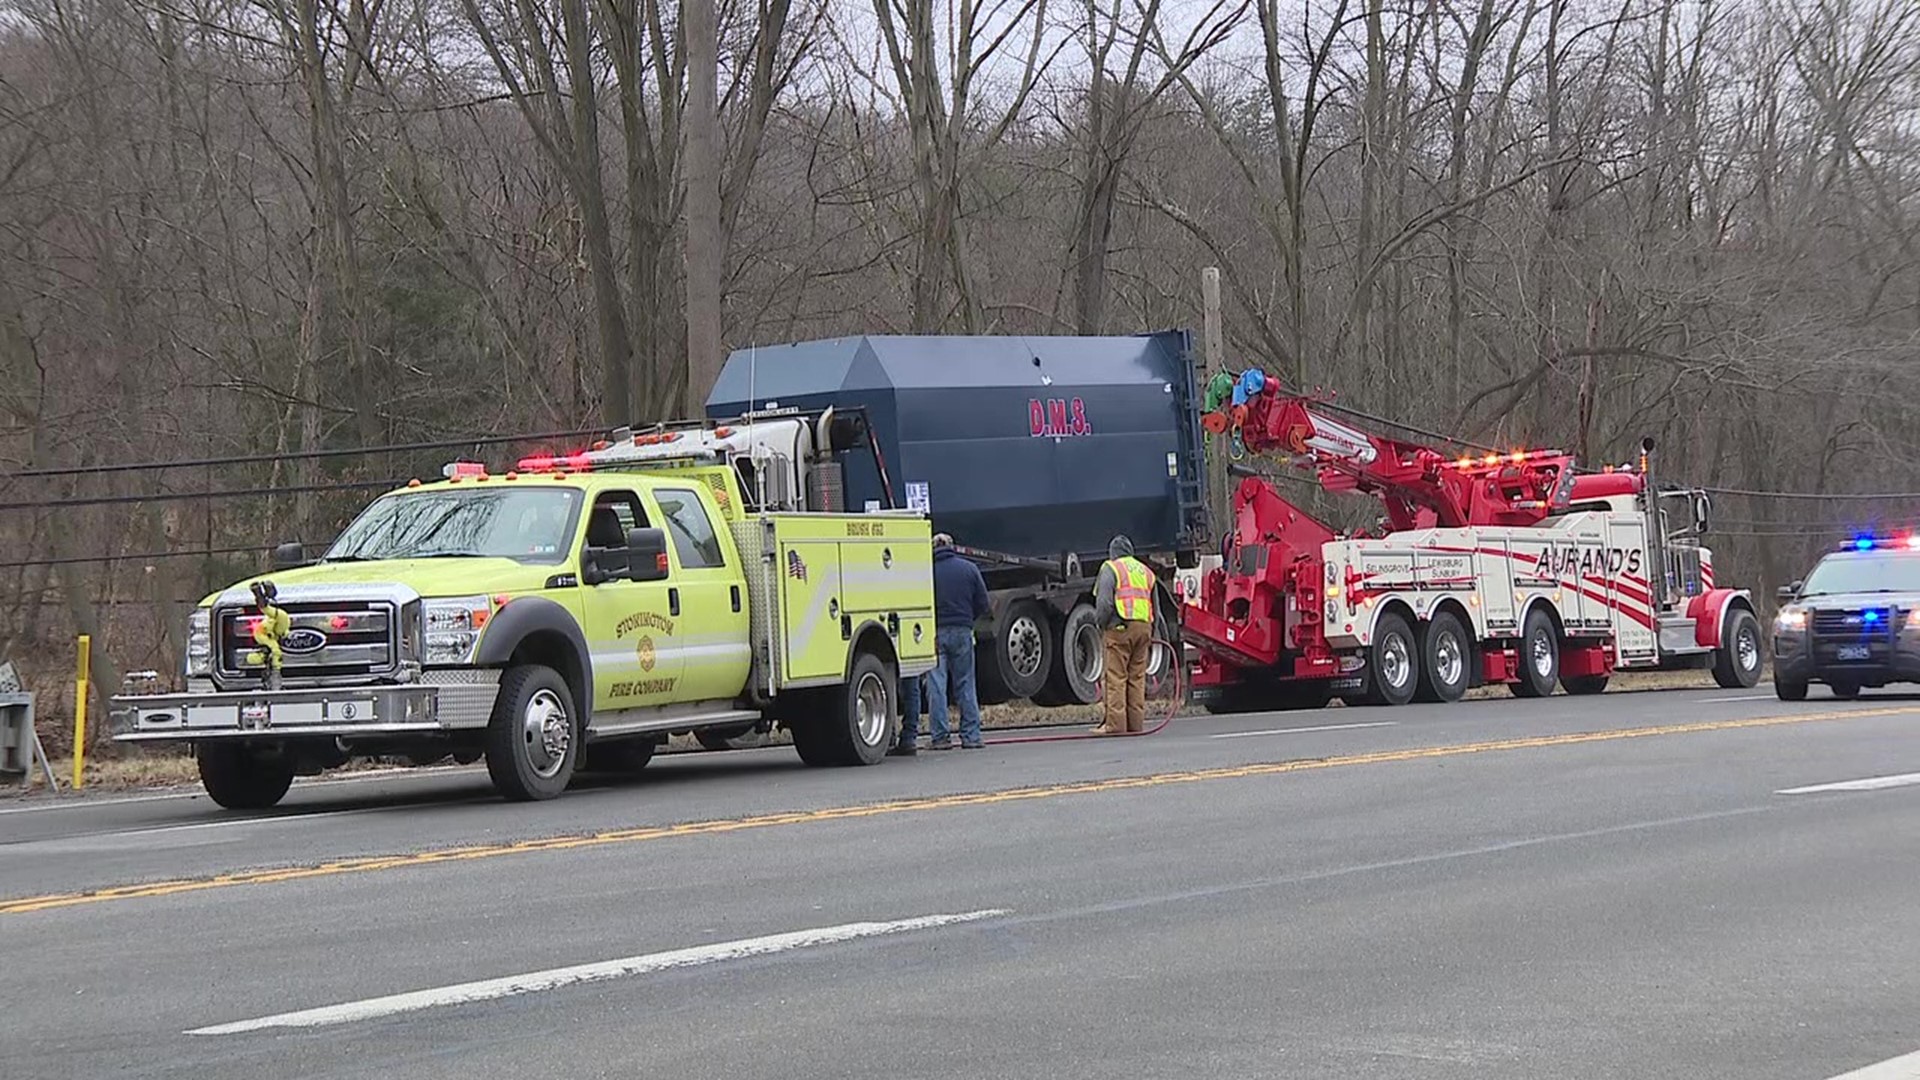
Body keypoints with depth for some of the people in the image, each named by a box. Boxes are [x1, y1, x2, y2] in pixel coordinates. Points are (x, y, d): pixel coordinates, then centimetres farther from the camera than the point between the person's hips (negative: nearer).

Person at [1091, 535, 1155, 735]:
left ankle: (1115, 724, -10)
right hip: (1143, 628, 6)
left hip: (1120, 628, -6)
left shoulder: (1110, 569, 2)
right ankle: (1136, 723, 7)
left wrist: (1101, 623, 5)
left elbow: (1104, 603, -10)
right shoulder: (1146, 571, 21)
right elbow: (1155, 608, 22)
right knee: (1137, 677, 8)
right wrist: (1151, 637, 25)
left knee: (1116, 677, -6)